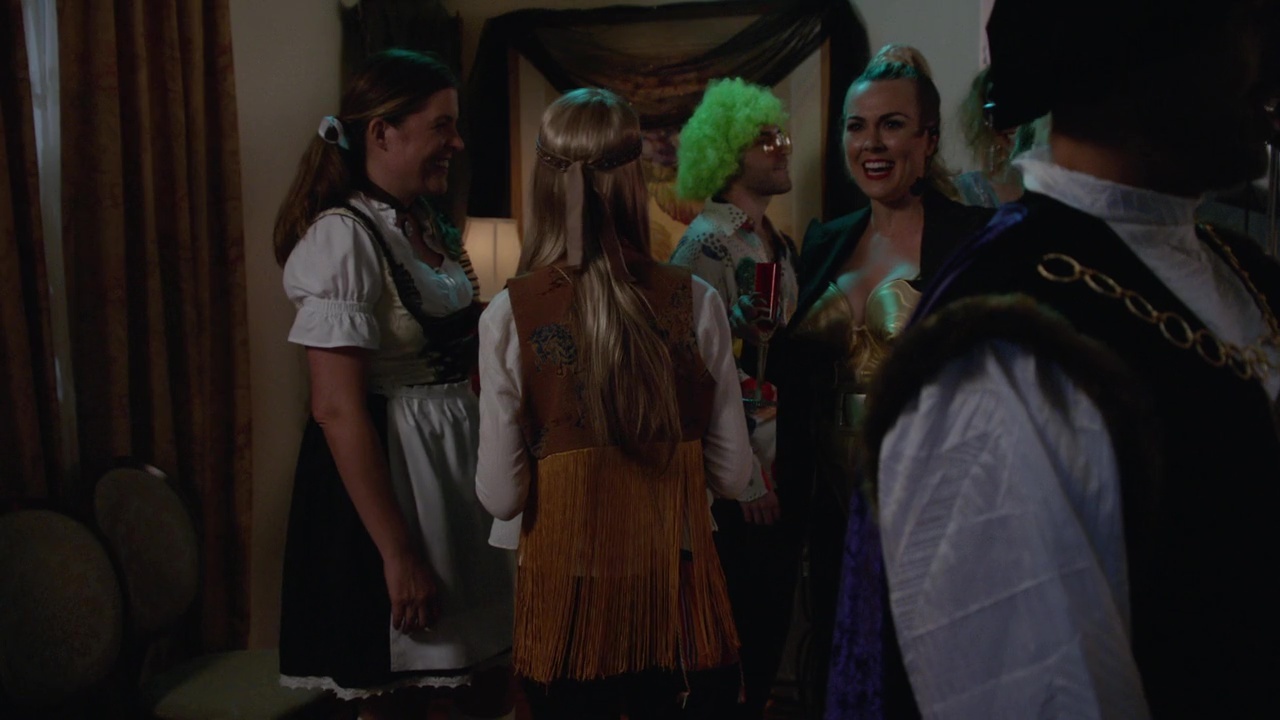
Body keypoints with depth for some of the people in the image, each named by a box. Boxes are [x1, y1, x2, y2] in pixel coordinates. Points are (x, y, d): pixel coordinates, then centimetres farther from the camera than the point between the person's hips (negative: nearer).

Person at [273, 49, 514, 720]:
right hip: (386, 469, -8)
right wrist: (398, 555, -21)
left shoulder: (430, 227, 9)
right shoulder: (342, 236, -17)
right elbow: (337, 408, -21)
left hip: (457, 458, 8)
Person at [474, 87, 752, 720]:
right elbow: (732, 475, -5)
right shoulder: (695, 301, -11)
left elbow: (501, 496, -11)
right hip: (676, 580, 1)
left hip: (567, 591, 0)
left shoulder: (510, 315, -13)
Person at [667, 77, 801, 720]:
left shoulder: (781, 245, 12)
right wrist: (747, 477, -17)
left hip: (788, 465, 8)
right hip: (744, 478, -8)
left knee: (775, 619, 16)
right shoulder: (708, 243, -13)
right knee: (740, 625, 4)